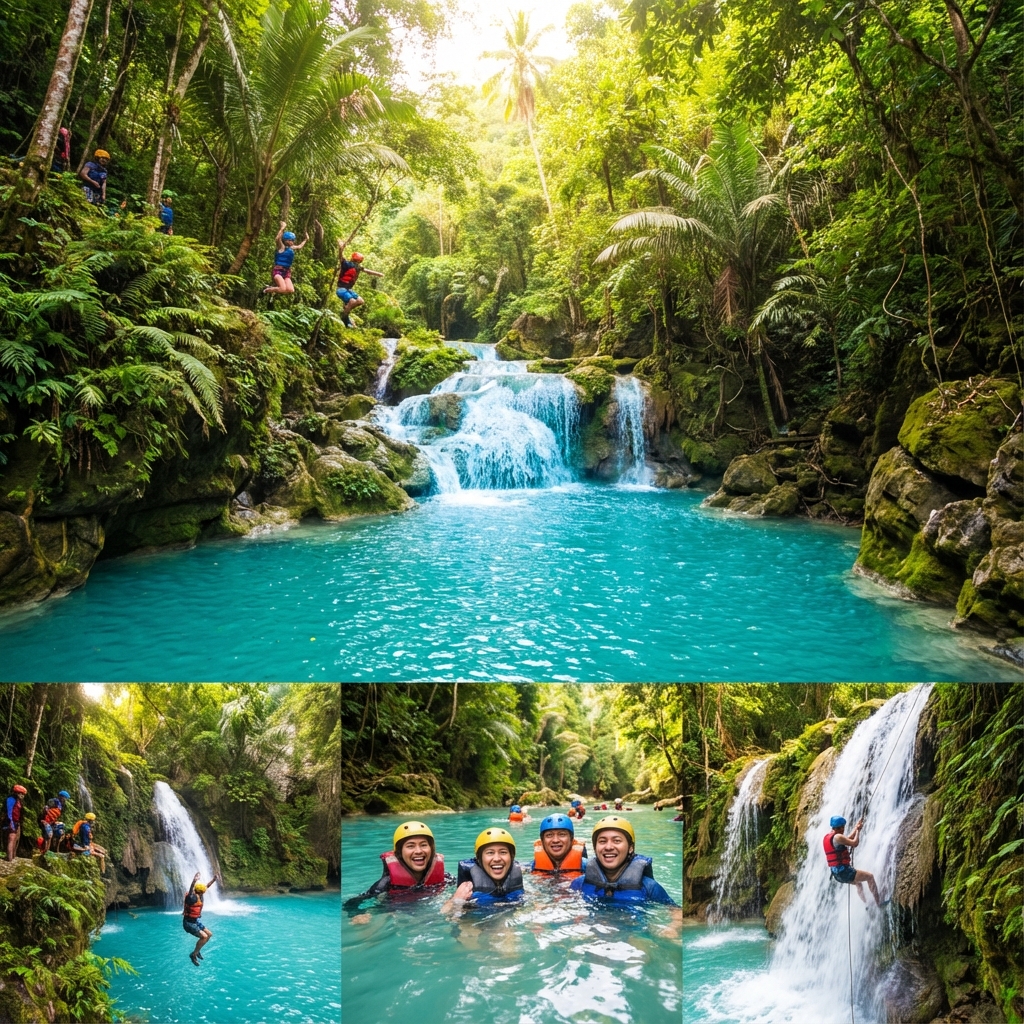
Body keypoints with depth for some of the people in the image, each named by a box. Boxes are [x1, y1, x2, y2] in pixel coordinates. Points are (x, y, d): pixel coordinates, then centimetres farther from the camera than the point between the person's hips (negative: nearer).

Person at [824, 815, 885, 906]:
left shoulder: (827, 837, 12)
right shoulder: (837, 837, -18)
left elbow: (849, 838, 23)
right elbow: (855, 843, -13)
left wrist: (856, 827, 27)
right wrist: (858, 830, 3)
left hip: (836, 874, 9)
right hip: (843, 872, -9)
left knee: (858, 883, 32)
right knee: (870, 876, 8)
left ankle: (866, 905, 32)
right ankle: (878, 902, 13)